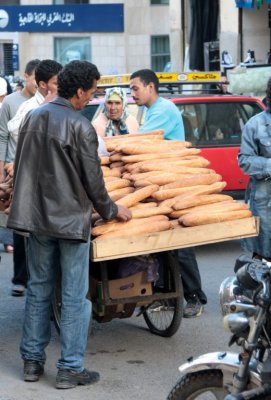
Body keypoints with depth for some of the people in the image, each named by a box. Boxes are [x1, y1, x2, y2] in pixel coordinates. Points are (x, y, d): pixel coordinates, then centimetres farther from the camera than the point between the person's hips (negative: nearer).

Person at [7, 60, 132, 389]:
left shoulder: (31, 118, 4)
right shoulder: (80, 127, -15)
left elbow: (20, 167, 12)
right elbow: (92, 181, -11)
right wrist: (111, 211, 6)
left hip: (36, 217, 6)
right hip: (71, 220, -6)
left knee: (38, 289, 14)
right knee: (74, 296, 2)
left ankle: (32, 361, 19)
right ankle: (70, 368, 5)